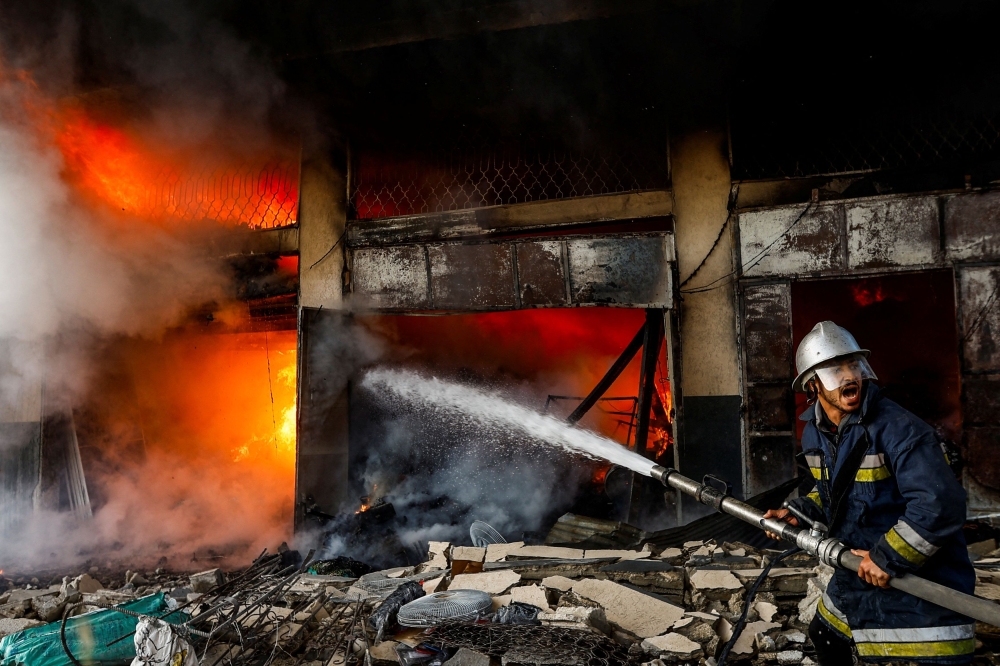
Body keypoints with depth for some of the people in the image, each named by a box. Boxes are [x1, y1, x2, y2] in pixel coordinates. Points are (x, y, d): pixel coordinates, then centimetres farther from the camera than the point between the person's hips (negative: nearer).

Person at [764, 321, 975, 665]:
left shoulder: (897, 428, -26)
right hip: (857, 572, 8)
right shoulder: (814, 434, 0)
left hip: (921, 581, -8)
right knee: (825, 638, 26)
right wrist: (798, 513, -1)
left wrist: (888, 557, -27)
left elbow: (940, 504, -35)